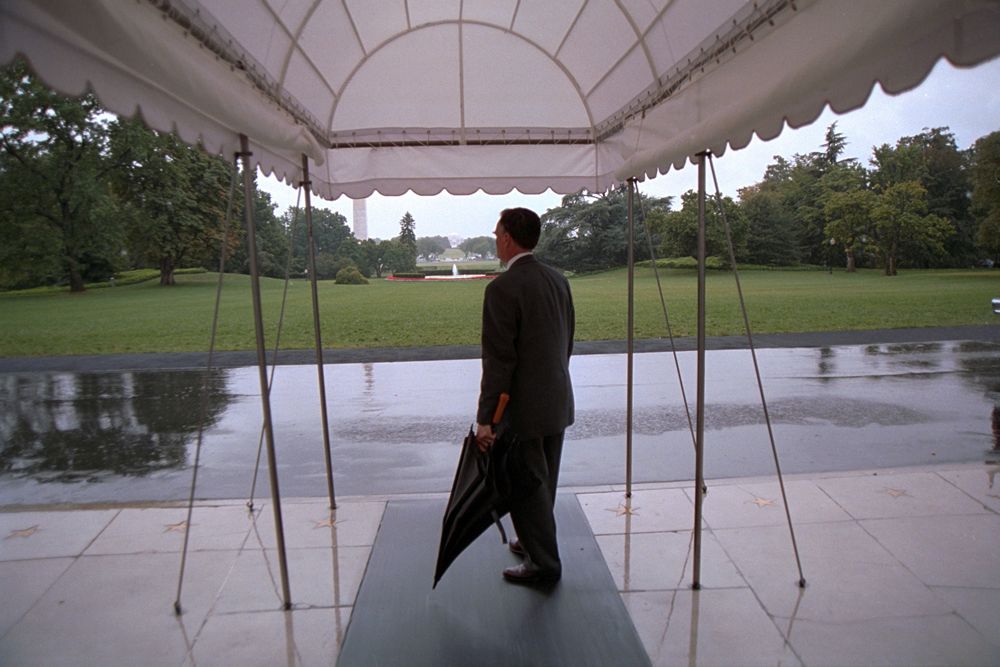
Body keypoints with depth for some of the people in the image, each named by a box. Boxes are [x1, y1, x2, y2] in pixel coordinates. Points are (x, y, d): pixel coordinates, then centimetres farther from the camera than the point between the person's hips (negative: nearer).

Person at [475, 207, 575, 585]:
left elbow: (498, 359, -21)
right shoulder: (558, 280, 6)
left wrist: (485, 418, -17)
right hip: (558, 401, 8)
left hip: (524, 408, -8)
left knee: (526, 485, 7)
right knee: (543, 481, 22)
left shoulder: (502, 288, -18)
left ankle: (544, 564, 20)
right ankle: (536, 542, 41)